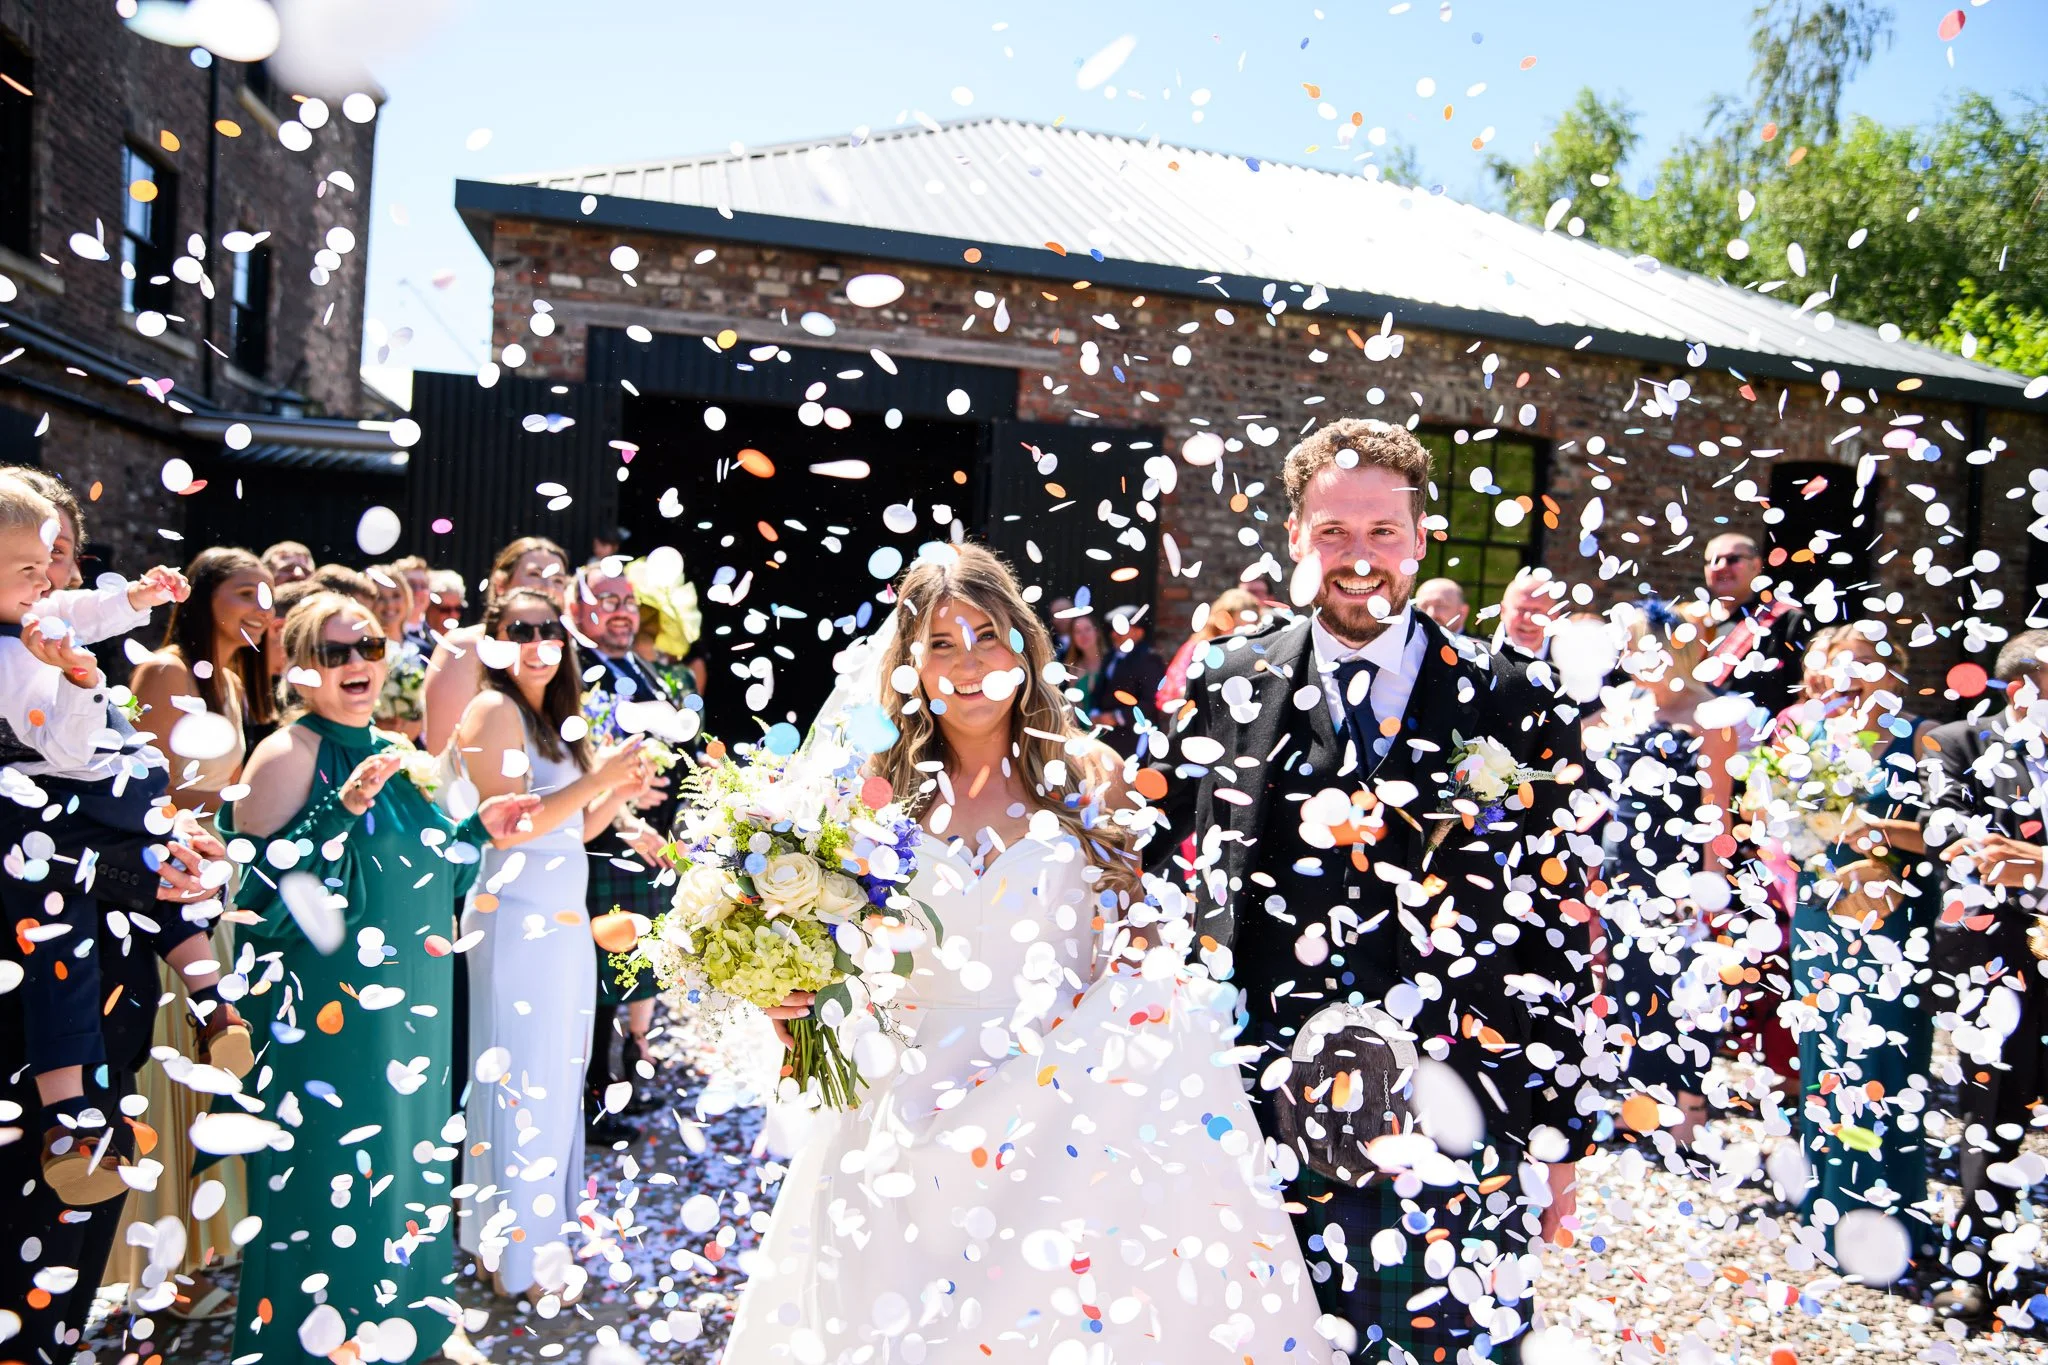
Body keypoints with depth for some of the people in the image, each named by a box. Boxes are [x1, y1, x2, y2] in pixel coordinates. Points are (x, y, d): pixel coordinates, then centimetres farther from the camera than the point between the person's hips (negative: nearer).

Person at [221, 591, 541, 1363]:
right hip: (327, 1020, -7)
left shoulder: (391, 754, 10)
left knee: (403, 1173, 18)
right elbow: (256, 897, -20)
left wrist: (480, 828, 2)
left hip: (411, 1014, 7)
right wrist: (343, 809, -28)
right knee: (331, 1186, 4)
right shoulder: (288, 754, -12)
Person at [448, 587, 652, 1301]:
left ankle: (543, 1216, 31)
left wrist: (623, 791, 0)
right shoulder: (494, 710, -11)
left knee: (558, 1073, 16)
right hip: (518, 917, -9)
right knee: (520, 1075, 0)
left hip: (562, 919, 9)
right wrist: (598, 778, -22)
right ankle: (512, 1255, 13)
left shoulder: (552, 720, 15)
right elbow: (507, 826, -20)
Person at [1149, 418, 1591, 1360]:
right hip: (1278, 1120, 1)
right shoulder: (1227, 696, 1)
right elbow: (1180, 895, 6)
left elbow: (1556, 928, 2)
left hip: (1458, 1131, 0)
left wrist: (1559, 1133, 3)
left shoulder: (1509, 705, -1)